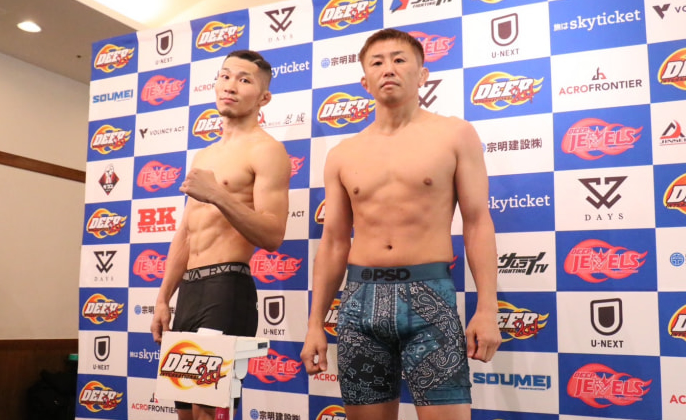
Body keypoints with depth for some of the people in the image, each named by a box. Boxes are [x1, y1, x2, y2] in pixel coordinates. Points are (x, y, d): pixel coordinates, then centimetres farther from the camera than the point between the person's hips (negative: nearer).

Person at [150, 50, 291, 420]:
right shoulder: (202, 157, 21)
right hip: (189, 289, 8)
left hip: (226, 288, -8)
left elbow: (272, 236, -16)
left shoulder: (266, 150, -6)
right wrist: (163, 299, 15)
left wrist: (219, 196, -26)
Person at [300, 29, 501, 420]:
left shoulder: (455, 134, 4)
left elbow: (478, 223, 0)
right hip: (361, 299, 3)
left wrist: (487, 309, -9)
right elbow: (333, 242, 11)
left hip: (429, 295, -2)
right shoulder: (343, 155, 10)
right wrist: (315, 323, 8)